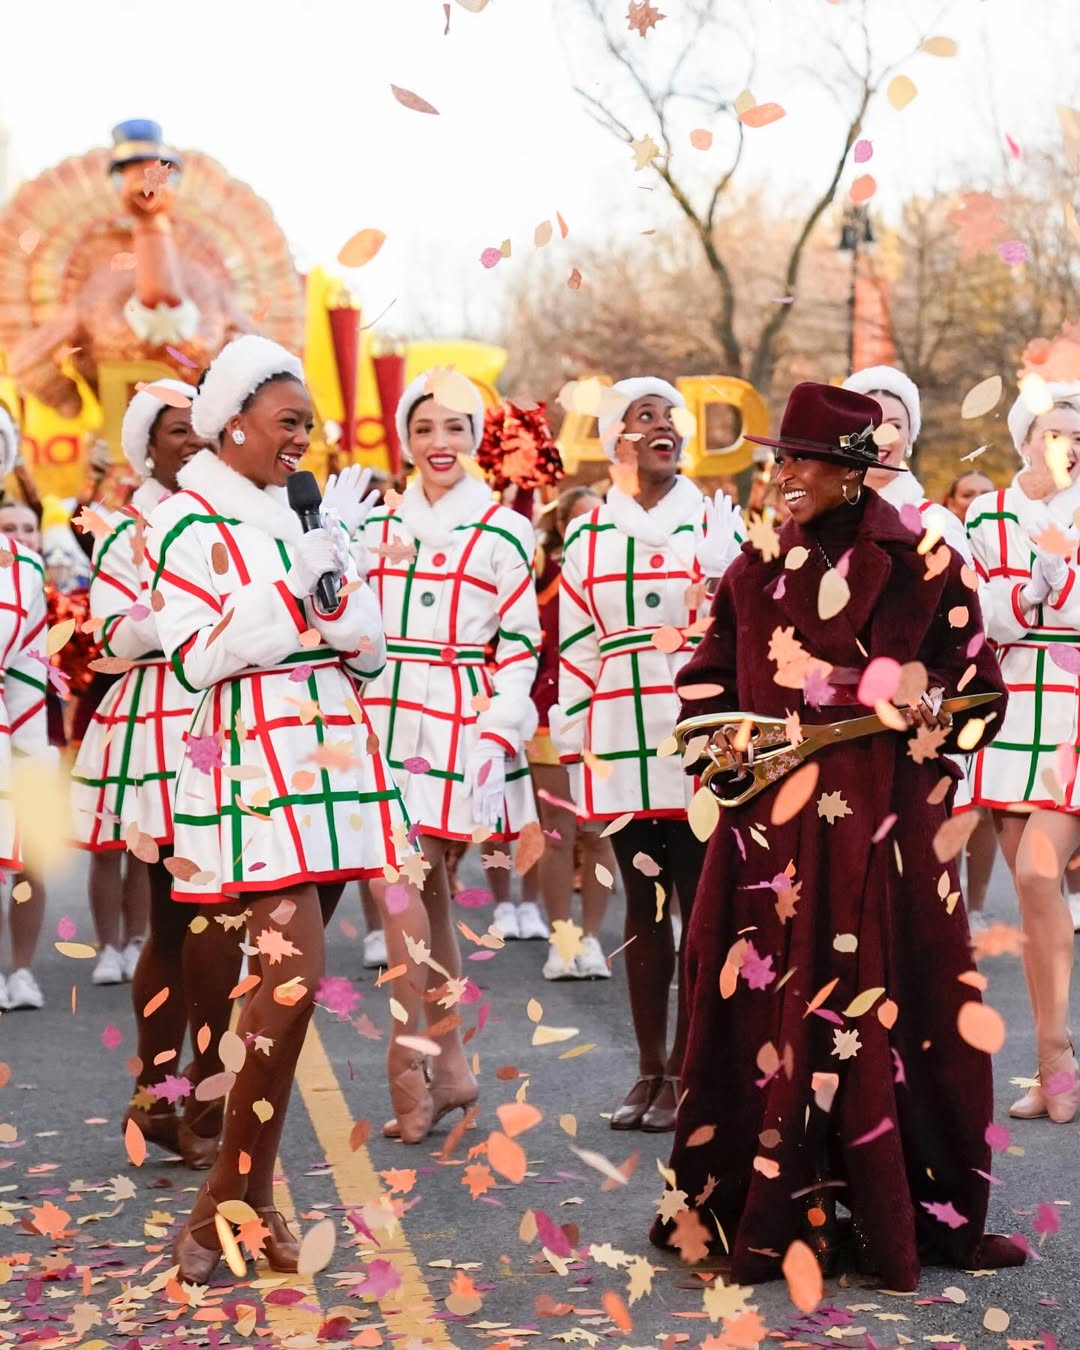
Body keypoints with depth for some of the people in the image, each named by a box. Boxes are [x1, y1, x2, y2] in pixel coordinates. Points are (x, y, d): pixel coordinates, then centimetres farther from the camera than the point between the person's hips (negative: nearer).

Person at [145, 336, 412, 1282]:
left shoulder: (311, 518, 17)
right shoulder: (190, 523, -2)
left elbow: (369, 653, 15)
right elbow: (197, 657, -10)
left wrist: (335, 591, -4)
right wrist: (292, 586, -13)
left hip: (336, 769, 6)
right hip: (254, 770, -6)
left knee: (289, 977, 3)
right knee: (293, 971, -17)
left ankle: (247, 1196, 11)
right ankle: (228, 1206, -8)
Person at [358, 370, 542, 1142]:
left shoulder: (505, 534, 0)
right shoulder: (376, 527, 12)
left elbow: (520, 646, -2)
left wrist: (500, 735, -11)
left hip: (459, 725, -4)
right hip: (385, 721, 4)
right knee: (427, 890, 6)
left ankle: (418, 1067, -4)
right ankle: (449, 1068, 13)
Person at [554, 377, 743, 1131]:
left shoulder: (717, 523, 2)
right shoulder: (588, 539, 8)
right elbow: (576, 648, 11)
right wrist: (572, 741, 8)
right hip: (622, 743, 2)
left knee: (698, 905, -1)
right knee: (643, 906, 9)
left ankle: (685, 1072, 6)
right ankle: (650, 1070, 16)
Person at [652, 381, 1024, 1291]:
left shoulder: (924, 570, 0)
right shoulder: (757, 572, 10)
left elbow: (981, 692, 4)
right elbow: (704, 684, 18)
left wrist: (934, 714, -14)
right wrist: (723, 745, 0)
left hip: (884, 834, -3)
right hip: (771, 831, 3)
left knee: (890, 1010, 0)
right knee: (758, 1011, 3)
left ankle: (920, 1216, 12)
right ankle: (747, 1212, 12)